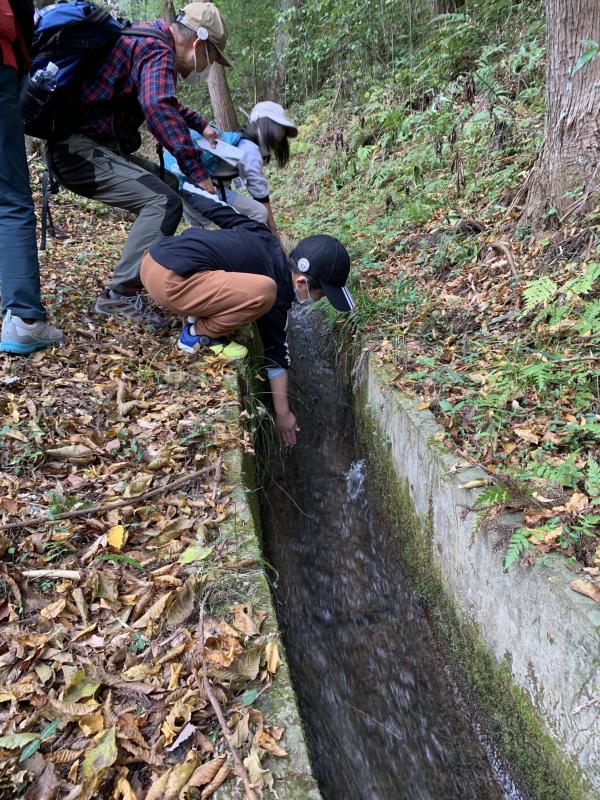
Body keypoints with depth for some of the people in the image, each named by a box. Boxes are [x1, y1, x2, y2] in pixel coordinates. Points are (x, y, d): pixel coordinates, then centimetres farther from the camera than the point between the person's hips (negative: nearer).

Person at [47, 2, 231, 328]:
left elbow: (163, 101, 37)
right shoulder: (158, 51, -14)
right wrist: (197, 172, -33)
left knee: (164, 187, 17)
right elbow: (158, 107, -33)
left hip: (87, 147, 10)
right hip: (81, 150, -10)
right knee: (164, 202, -22)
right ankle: (120, 295, -19)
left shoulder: (148, 40, 19)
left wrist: (201, 124, 37)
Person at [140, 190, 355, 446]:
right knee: (264, 292, -22)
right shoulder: (277, 294, -5)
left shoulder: (264, 238, 14)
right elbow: (275, 355, 1)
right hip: (169, 281, -10)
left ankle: (200, 318, 16)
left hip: (155, 256, 10)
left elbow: (219, 209, 25)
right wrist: (283, 413, 9)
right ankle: (199, 333, -3)